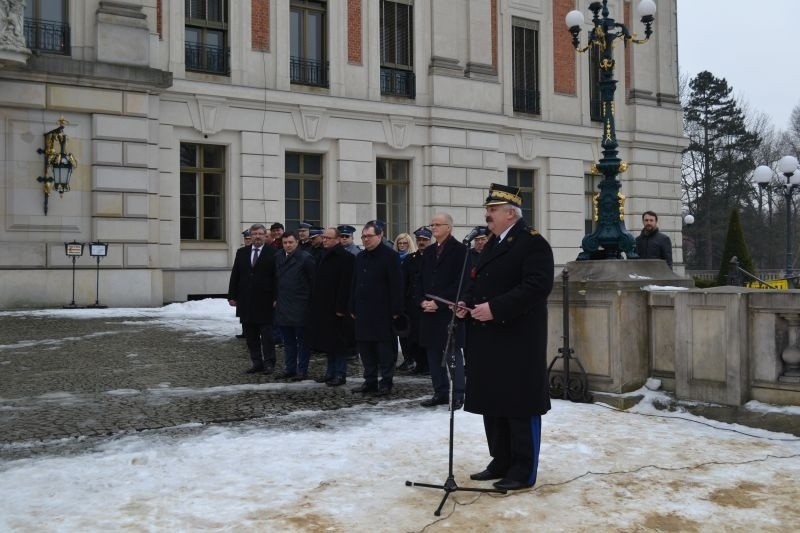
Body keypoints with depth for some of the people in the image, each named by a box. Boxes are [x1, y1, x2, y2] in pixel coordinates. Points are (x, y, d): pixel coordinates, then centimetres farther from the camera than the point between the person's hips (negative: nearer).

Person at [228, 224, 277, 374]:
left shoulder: (272, 254, -4)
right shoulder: (241, 253, 10)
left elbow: (276, 277, -6)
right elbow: (235, 276, 10)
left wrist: (275, 298, -10)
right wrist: (232, 296, 5)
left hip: (264, 302, -5)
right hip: (246, 302, 5)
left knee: (266, 335, -1)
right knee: (250, 335, 8)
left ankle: (268, 363, 7)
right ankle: (256, 363, 16)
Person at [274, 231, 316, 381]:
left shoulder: (305, 258, -9)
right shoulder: (278, 257, 9)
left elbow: (314, 280, -7)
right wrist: (276, 298, 14)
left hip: (300, 307, -6)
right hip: (283, 306, 6)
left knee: (302, 340, 2)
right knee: (288, 341, 14)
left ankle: (302, 370, 8)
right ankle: (289, 369, 22)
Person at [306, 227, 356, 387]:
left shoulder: (345, 257, -13)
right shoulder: (324, 256, 13)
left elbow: (345, 284, -18)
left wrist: (341, 307, -21)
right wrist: (314, 305, 13)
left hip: (336, 308, -8)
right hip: (323, 307, 8)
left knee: (339, 342, -1)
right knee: (328, 342, 13)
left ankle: (340, 374, 7)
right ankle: (331, 372, 21)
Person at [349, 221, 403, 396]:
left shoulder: (390, 256, -7)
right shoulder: (360, 257, 14)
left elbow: (396, 285, -11)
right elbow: (354, 283, 18)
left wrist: (395, 309, -15)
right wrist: (353, 308, 13)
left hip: (383, 312, -7)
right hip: (363, 311, 7)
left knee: (385, 347, -1)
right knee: (365, 346, 9)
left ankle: (386, 382, 6)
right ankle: (370, 381, 18)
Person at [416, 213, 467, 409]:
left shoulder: (460, 250, -5)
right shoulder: (428, 251, 16)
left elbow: (460, 282, -11)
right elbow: (420, 279, 17)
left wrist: (438, 303, -14)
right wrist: (422, 301, 0)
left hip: (449, 311, -7)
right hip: (429, 311, 7)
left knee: (453, 353, -3)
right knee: (433, 352, 9)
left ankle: (457, 395, 2)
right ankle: (440, 393, 17)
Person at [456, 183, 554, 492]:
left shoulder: (533, 243, -10)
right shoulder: (492, 244, 18)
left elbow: (537, 286, -21)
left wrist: (495, 308, -25)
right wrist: (468, 304, 5)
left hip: (518, 341, -9)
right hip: (489, 341, 9)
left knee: (520, 406, -1)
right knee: (492, 405, 13)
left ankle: (523, 472, 8)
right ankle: (501, 463, 25)